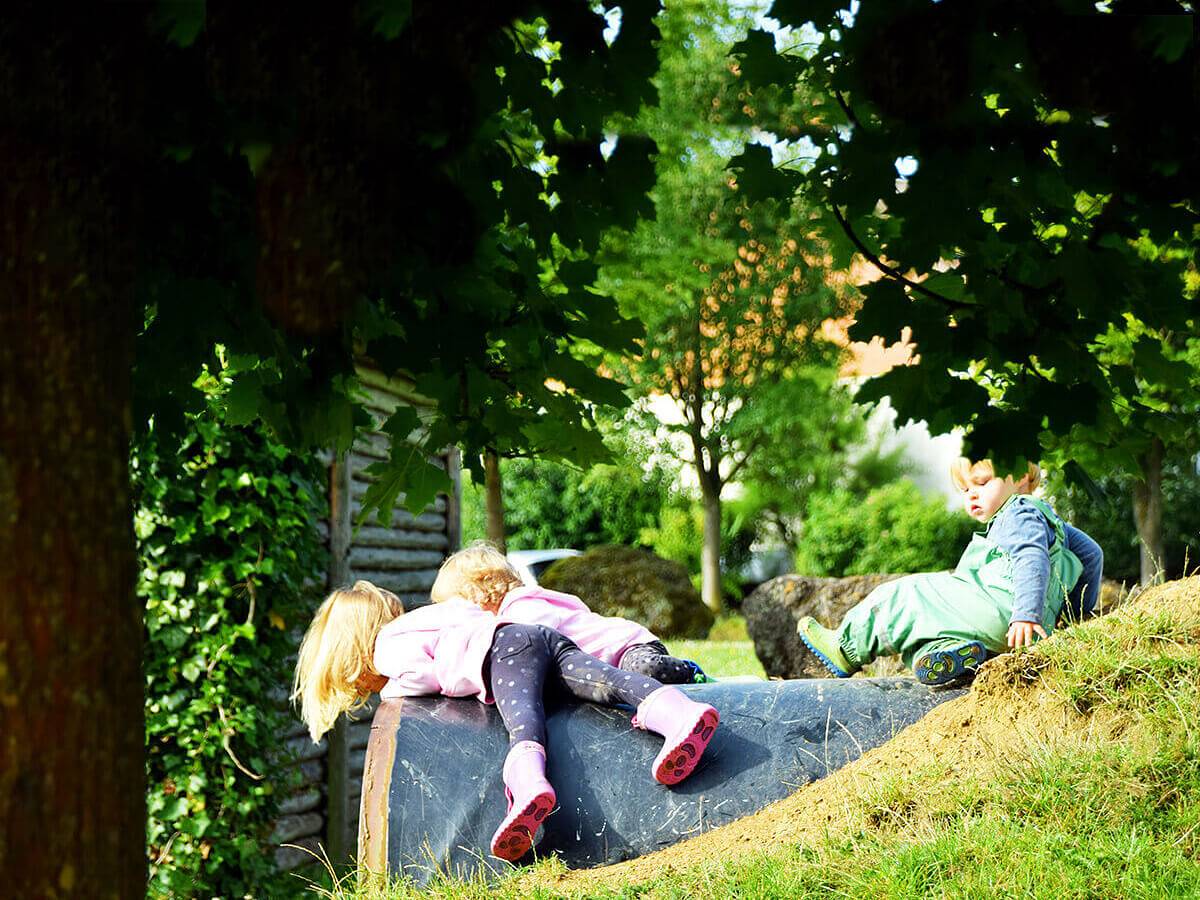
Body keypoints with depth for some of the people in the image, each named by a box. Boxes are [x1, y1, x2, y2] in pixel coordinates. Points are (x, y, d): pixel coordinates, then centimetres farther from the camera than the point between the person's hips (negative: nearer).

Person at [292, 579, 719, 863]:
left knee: (521, 715, -32)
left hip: (506, 646, -7)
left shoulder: (388, 645, 14)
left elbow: (423, 674, -3)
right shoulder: (417, 628, 41)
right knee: (601, 680, -18)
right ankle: (678, 711, -44)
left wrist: (391, 690, 16)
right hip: (548, 638, 7)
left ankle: (529, 786, -61)